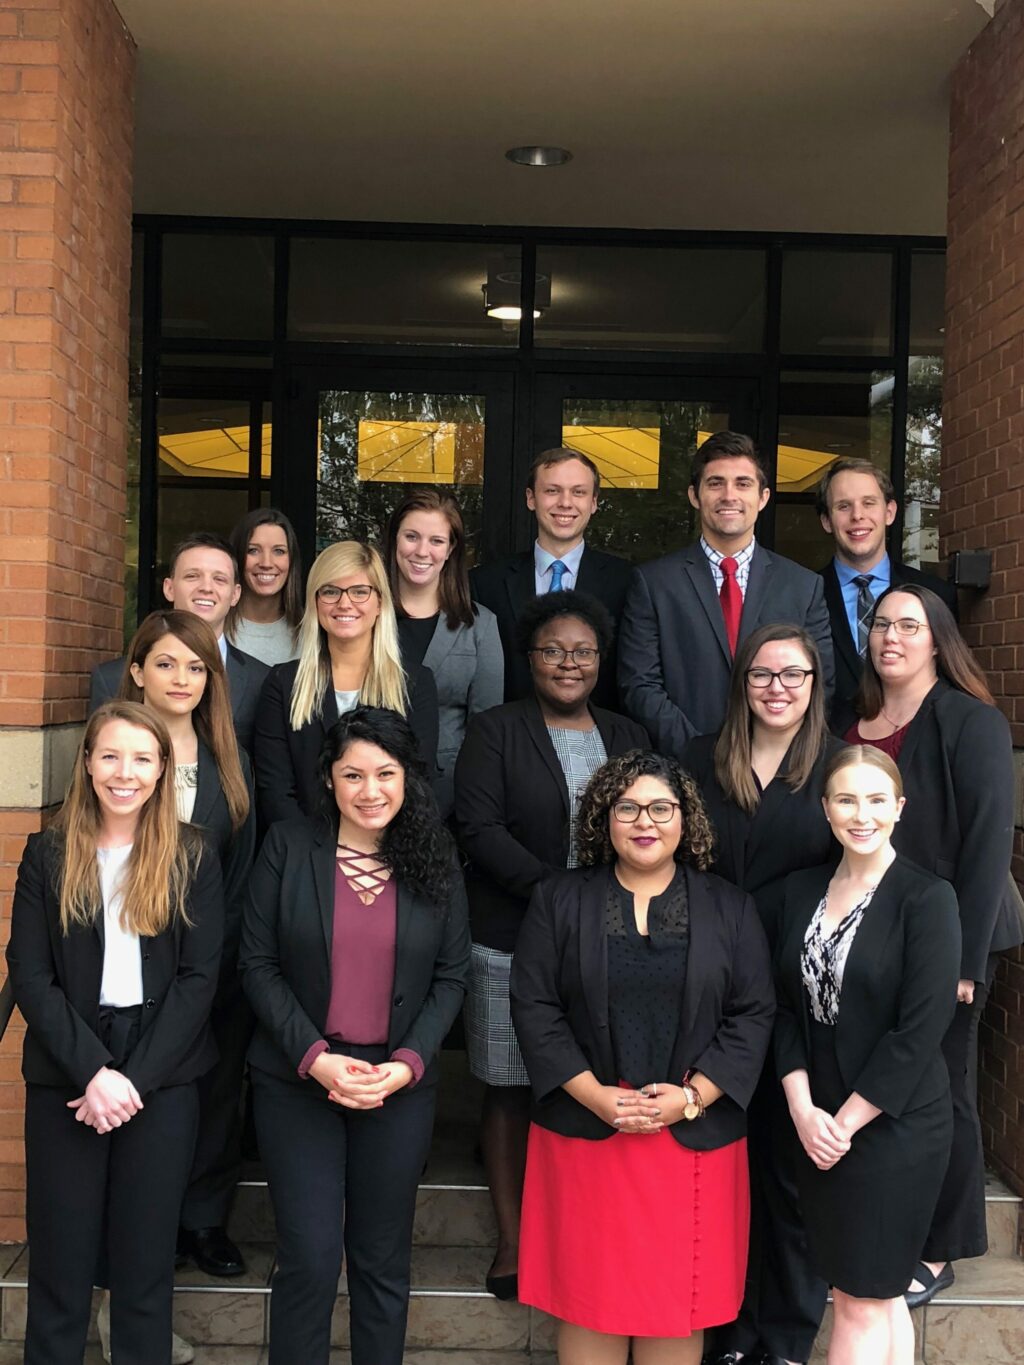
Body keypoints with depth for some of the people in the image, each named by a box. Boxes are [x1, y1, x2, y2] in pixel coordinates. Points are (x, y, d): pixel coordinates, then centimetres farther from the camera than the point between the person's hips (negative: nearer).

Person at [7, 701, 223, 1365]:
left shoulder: (193, 858, 0)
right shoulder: (48, 854, 2)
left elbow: (199, 977, -4)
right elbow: (30, 975, -4)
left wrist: (136, 1078, -12)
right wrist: (93, 1072, -14)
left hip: (163, 1079, 0)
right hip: (65, 1075, 0)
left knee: (146, 1253, 7)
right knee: (61, 1249, 6)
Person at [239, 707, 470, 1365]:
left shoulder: (435, 862, 1)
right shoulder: (288, 848, -3)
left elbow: (451, 977, 2)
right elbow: (259, 965, -4)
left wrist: (406, 1064, -11)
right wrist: (314, 1058, -14)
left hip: (401, 1085, 2)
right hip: (299, 1081, -1)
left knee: (383, 1260, 11)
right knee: (310, 1257, -1)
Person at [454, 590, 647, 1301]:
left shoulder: (628, 738, 15)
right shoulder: (495, 731, 3)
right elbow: (480, 827, -8)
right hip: (514, 941, -3)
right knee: (510, 1089, 4)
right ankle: (513, 1239, 16)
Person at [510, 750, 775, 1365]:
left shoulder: (730, 908, 6)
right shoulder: (559, 900, 4)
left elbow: (754, 1014, 1)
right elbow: (534, 1007, -1)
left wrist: (692, 1096, -11)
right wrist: (594, 1095, -12)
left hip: (694, 1135, 1)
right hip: (585, 1128, 0)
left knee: (679, 1297, 7)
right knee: (590, 1295, 6)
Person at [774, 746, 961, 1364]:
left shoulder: (927, 897, -11)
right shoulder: (804, 889, 6)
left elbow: (920, 1030, -15)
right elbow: (788, 1006, 5)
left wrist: (846, 1122, -13)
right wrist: (803, 1110, -6)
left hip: (894, 1127, -5)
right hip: (819, 1125, 5)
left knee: (863, 1302, 1)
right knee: (881, 1294, 15)